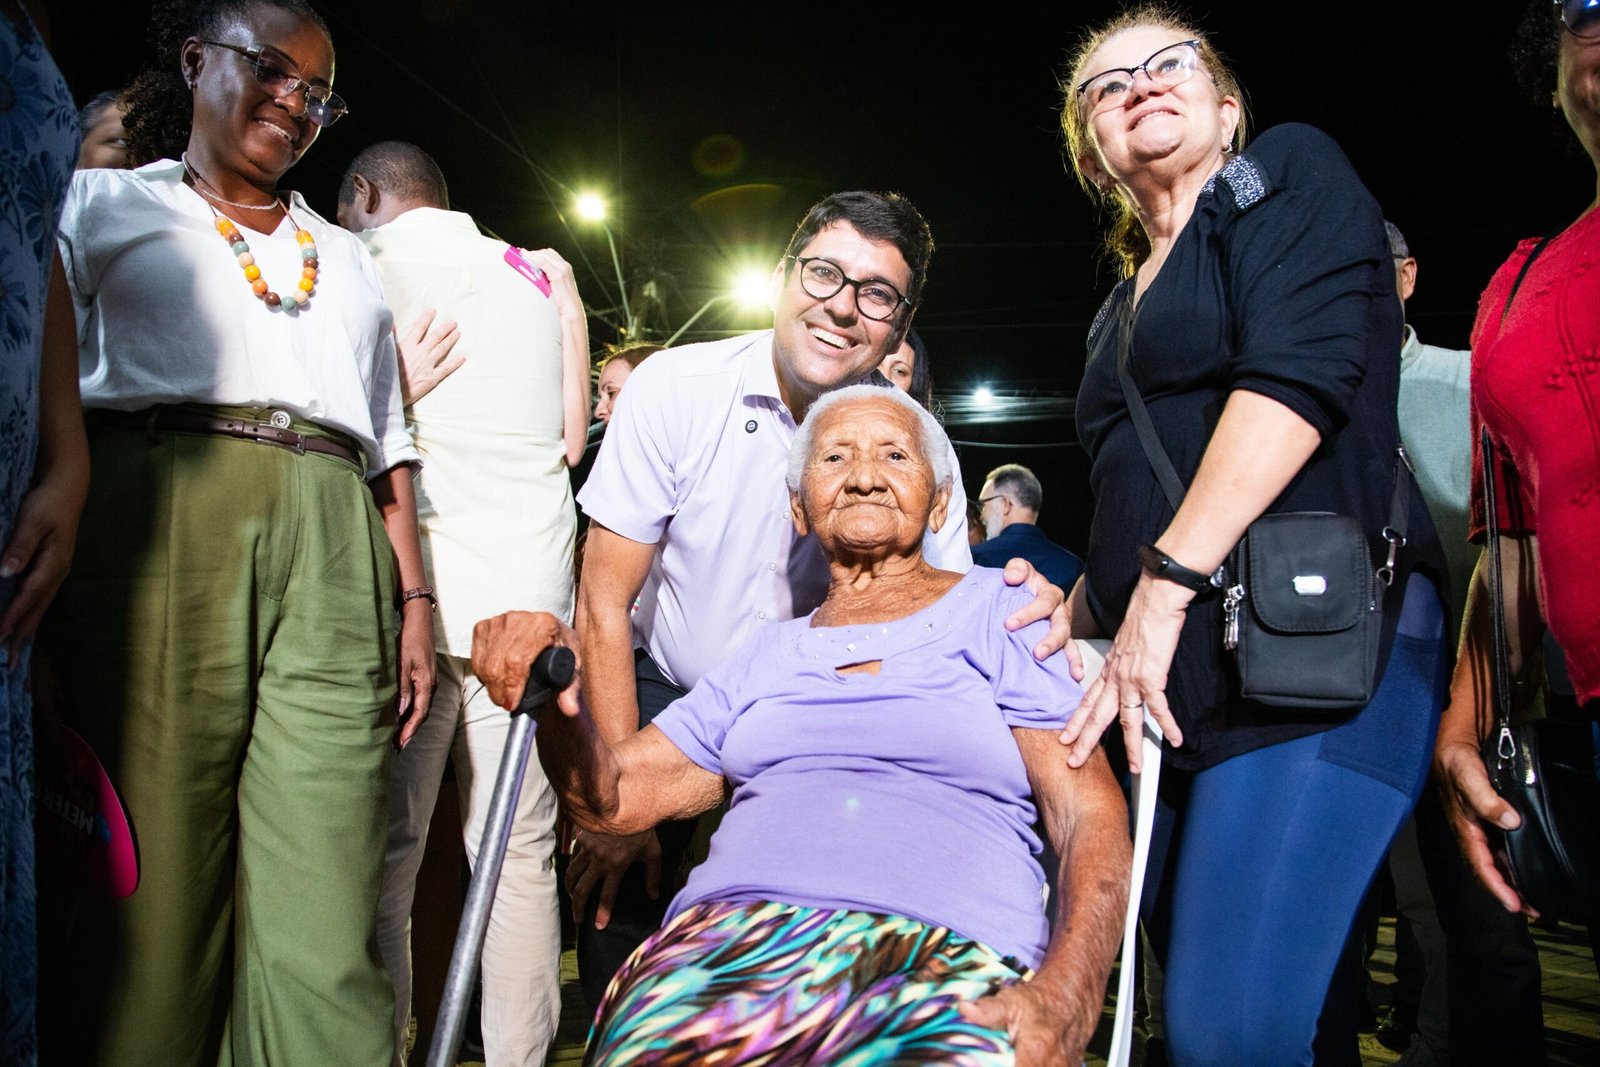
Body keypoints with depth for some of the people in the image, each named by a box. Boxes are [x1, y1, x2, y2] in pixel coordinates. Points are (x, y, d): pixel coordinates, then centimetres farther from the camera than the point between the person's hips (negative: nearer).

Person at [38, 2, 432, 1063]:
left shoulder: (348, 258, 29)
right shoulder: (104, 203, 21)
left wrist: (416, 600, 9)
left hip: (335, 568, 2)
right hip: (157, 534, -2)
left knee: (324, 925, -7)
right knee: (149, 888, -5)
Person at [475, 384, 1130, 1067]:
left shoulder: (998, 608, 13)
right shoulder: (768, 654, 23)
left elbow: (1093, 816, 4)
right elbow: (614, 797, 18)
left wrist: (1062, 1000, -16)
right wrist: (557, 700, -5)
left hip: (949, 960, -2)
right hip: (727, 942, 3)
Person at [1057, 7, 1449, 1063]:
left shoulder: (1291, 171, 6)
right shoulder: (1122, 309, 25)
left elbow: (1300, 370, -11)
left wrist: (1166, 583, -17)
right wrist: (1079, 613, 8)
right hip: (1171, 686, 8)